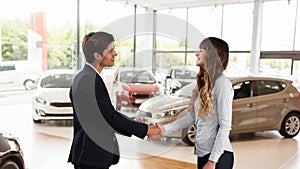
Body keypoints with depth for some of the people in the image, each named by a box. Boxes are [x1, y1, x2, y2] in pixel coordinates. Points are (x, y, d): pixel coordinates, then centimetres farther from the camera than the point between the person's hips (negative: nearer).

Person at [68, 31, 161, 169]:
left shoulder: (85, 77, 11)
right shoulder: (88, 80, -20)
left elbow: (107, 114, 11)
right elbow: (109, 116, -20)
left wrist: (141, 127, 6)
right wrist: (145, 130, -12)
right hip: (91, 157, -9)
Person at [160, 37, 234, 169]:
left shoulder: (222, 83, -14)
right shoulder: (203, 83, 10)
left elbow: (225, 126, -15)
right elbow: (191, 117, 11)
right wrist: (164, 129, 5)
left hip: (219, 155, -7)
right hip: (202, 153, 7)